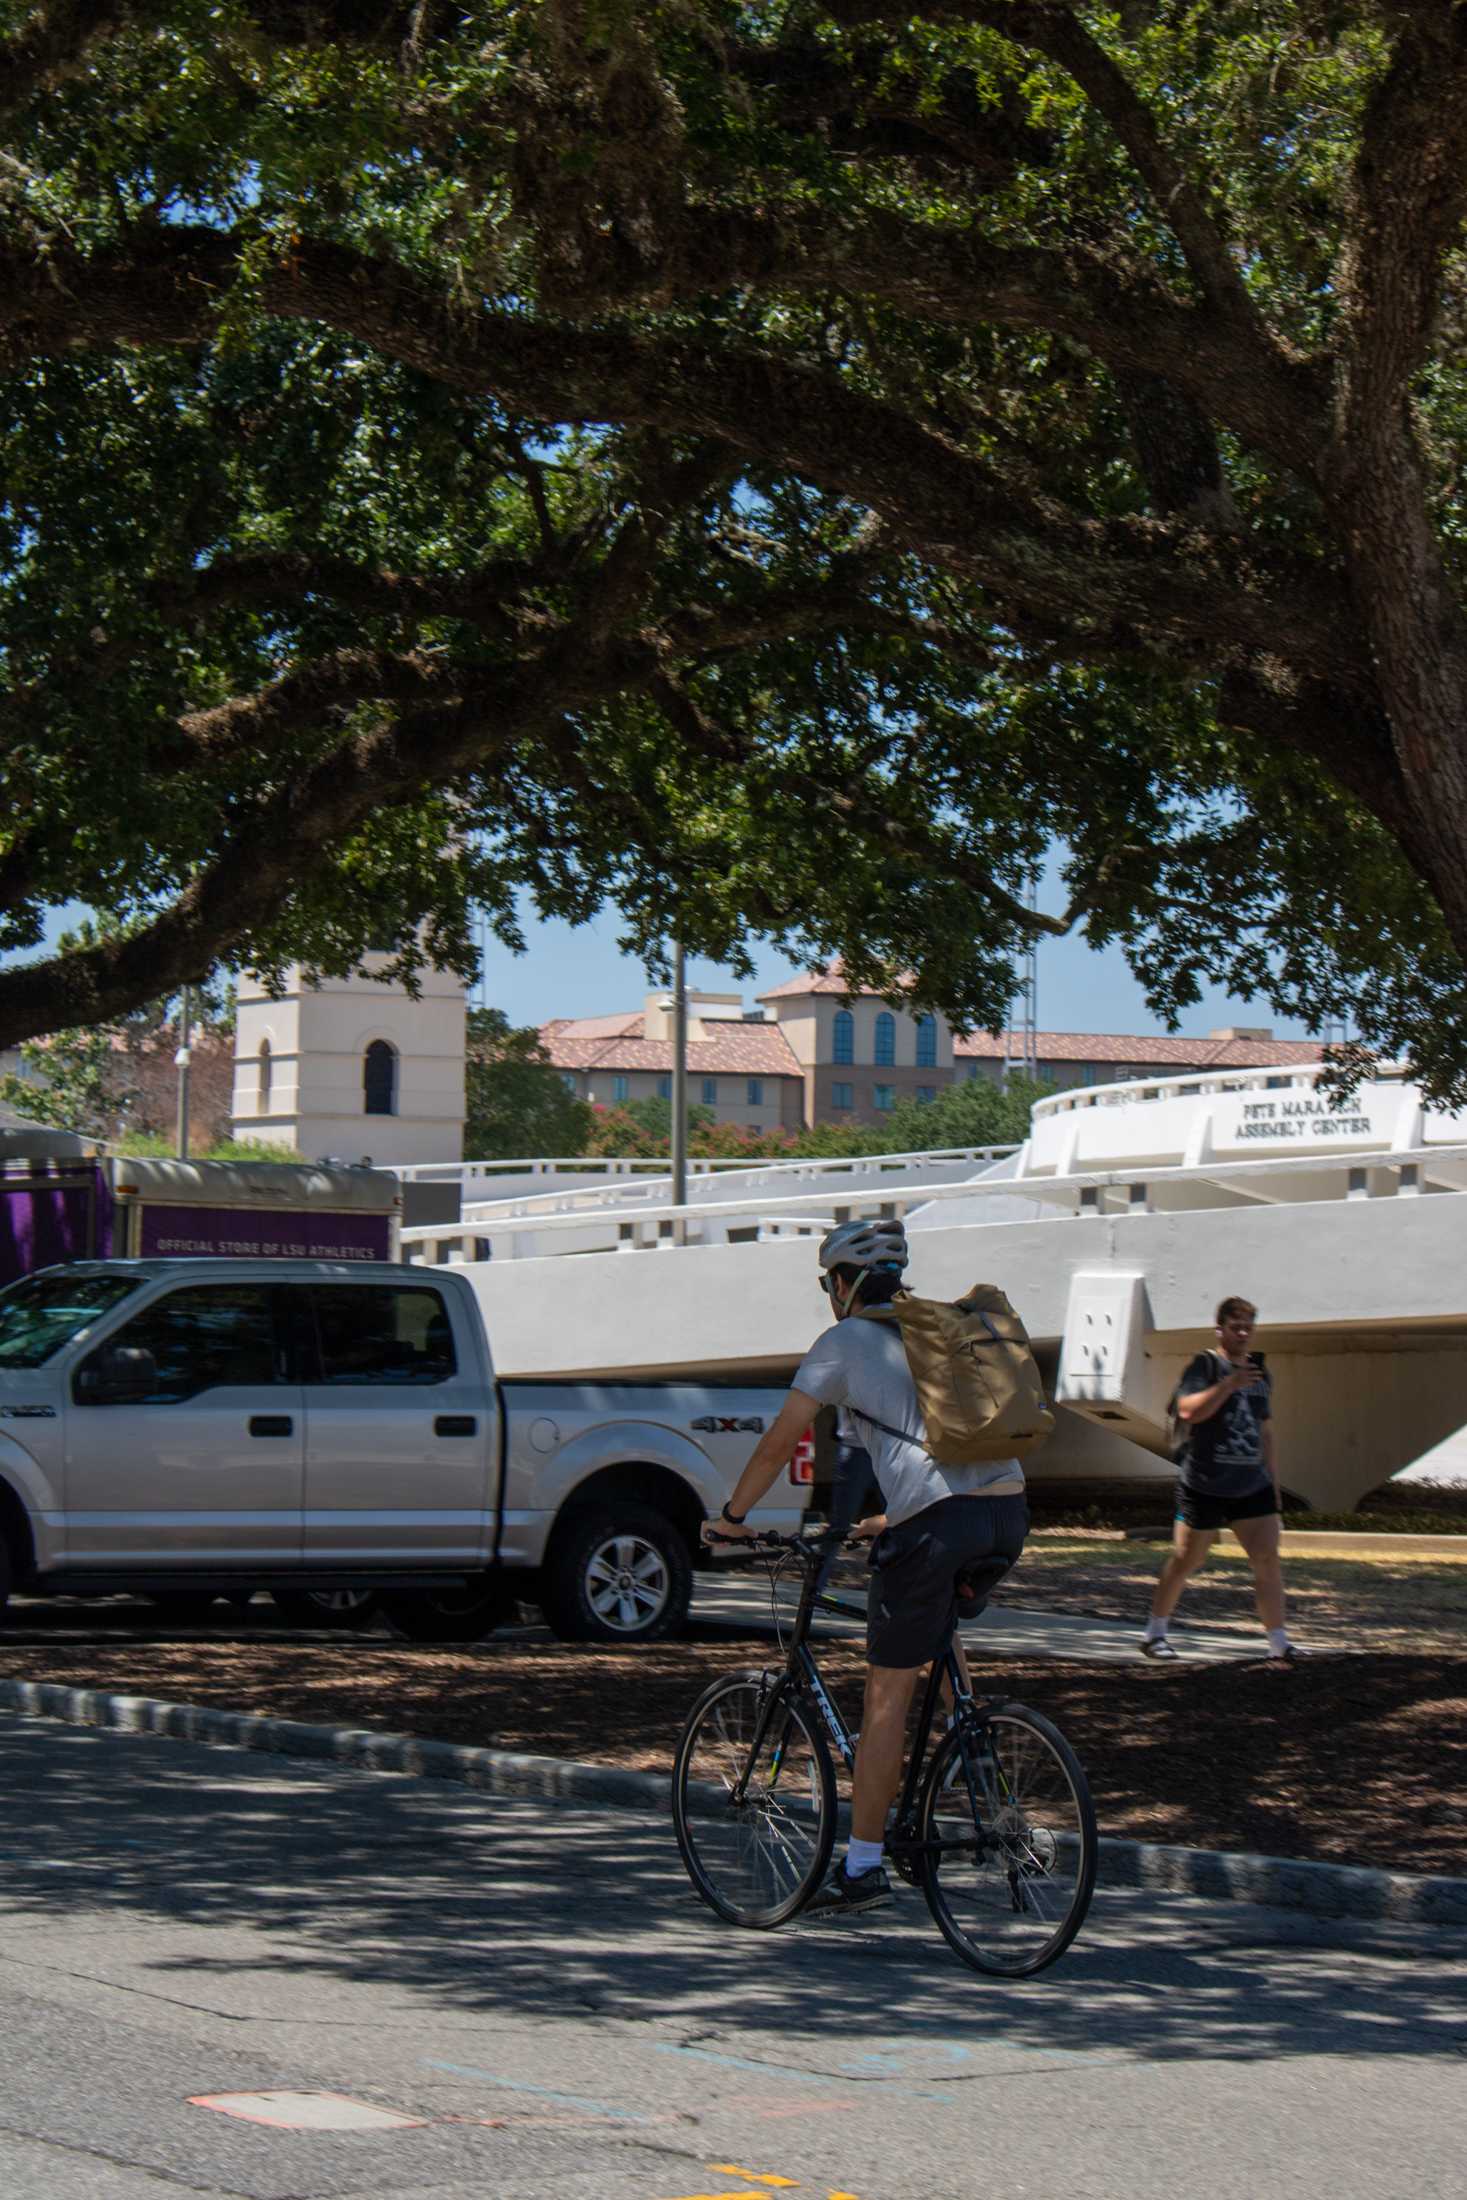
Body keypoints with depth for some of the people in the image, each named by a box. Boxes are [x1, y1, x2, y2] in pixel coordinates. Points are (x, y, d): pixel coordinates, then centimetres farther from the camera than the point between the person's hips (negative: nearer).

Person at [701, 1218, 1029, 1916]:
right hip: (1008, 1515, 6)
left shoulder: (843, 1341, 8)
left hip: (935, 1521, -6)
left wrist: (731, 1516, 20)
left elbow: (779, 1442, 7)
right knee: (935, 1635, 32)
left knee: (887, 1693, 2)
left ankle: (861, 1868, 6)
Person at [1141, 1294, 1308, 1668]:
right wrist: (1229, 1384, -28)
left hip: (1252, 1487, 5)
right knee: (1186, 1561, 5)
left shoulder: (1261, 1374, 14)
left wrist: (1274, 1483, 18)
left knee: (1268, 1559, -7)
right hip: (1205, 1487, -5)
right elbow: (1188, 1411, -24)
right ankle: (1154, 1633, 22)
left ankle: (1279, 1644, -7)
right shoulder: (1204, 1366, -7)